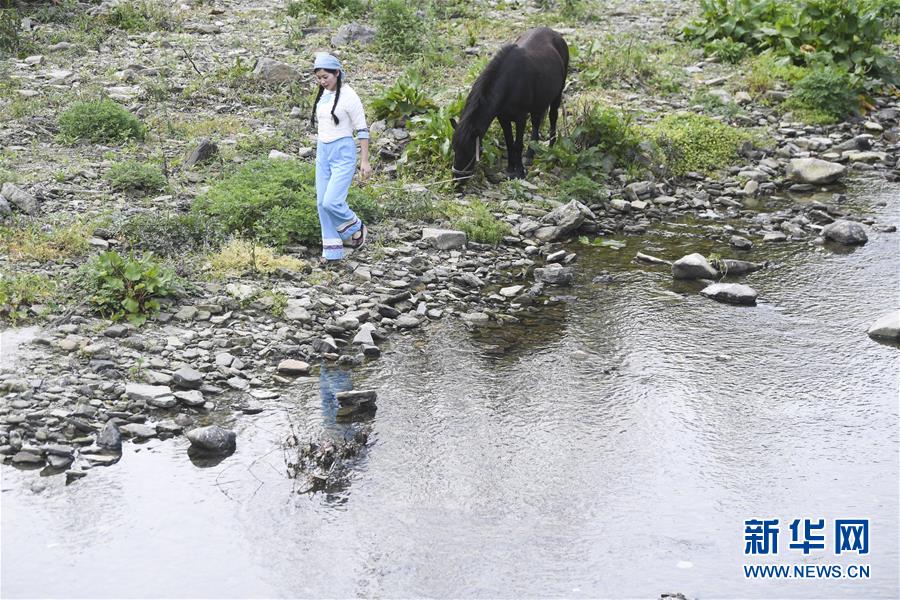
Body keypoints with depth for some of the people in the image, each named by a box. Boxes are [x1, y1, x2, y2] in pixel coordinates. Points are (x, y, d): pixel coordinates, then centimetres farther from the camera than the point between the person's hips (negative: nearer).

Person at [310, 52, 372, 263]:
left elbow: (362, 130, -10)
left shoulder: (348, 95, -12)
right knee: (322, 203, 3)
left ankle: (357, 229, 11)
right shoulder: (322, 95, 9)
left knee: (332, 202, -16)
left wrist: (365, 161, -12)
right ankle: (332, 249, 11)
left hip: (343, 152, -7)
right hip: (322, 151, 7)